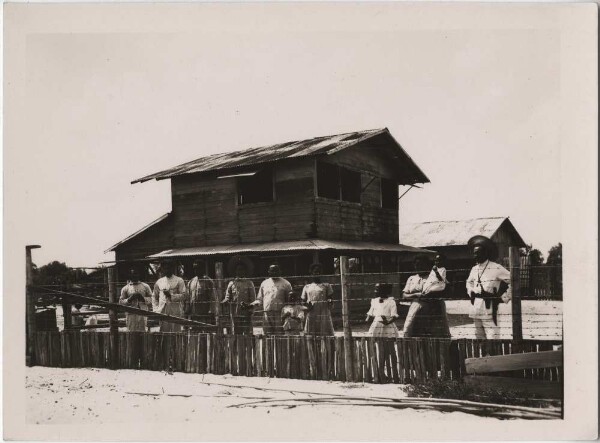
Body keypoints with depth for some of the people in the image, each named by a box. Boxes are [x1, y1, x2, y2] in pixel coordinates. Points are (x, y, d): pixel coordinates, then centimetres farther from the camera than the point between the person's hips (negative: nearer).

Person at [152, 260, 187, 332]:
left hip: (175, 312, -3)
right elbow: (154, 297, 20)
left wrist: (171, 295, -14)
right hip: (162, 312, 3)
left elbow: (183, 296, -3)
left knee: (175, 332, -6)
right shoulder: (159, 282, 15)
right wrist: (155, 309, 8)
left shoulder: (179, 281, 5)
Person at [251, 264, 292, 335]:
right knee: (267, 335, 2)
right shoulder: (264, 283, 18)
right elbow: (260, 299, 22)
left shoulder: (285, 283, 7)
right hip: (266, 313, 4)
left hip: (279, 313, -3)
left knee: (279, 335, -9)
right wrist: (253, 304, 3)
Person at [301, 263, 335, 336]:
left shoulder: (326, 286, 13)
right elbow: (303, 301, 16)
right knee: (310, 336, -4)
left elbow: (329, 298, 8)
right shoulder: (307, 287, 17)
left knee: (325, 336, -5)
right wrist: (307, 306, -5)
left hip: (324, 315, -1)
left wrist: (329, 301, -14)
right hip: (311, 316, 1)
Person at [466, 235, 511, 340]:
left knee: (492, 338, -13)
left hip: (489, 309, -7)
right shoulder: (474, 269, 13)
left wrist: (504, 298, -6)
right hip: (475, 309, 7)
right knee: (479, 338, 11)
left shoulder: (496, 268, -7)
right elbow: (469, 282, 35)